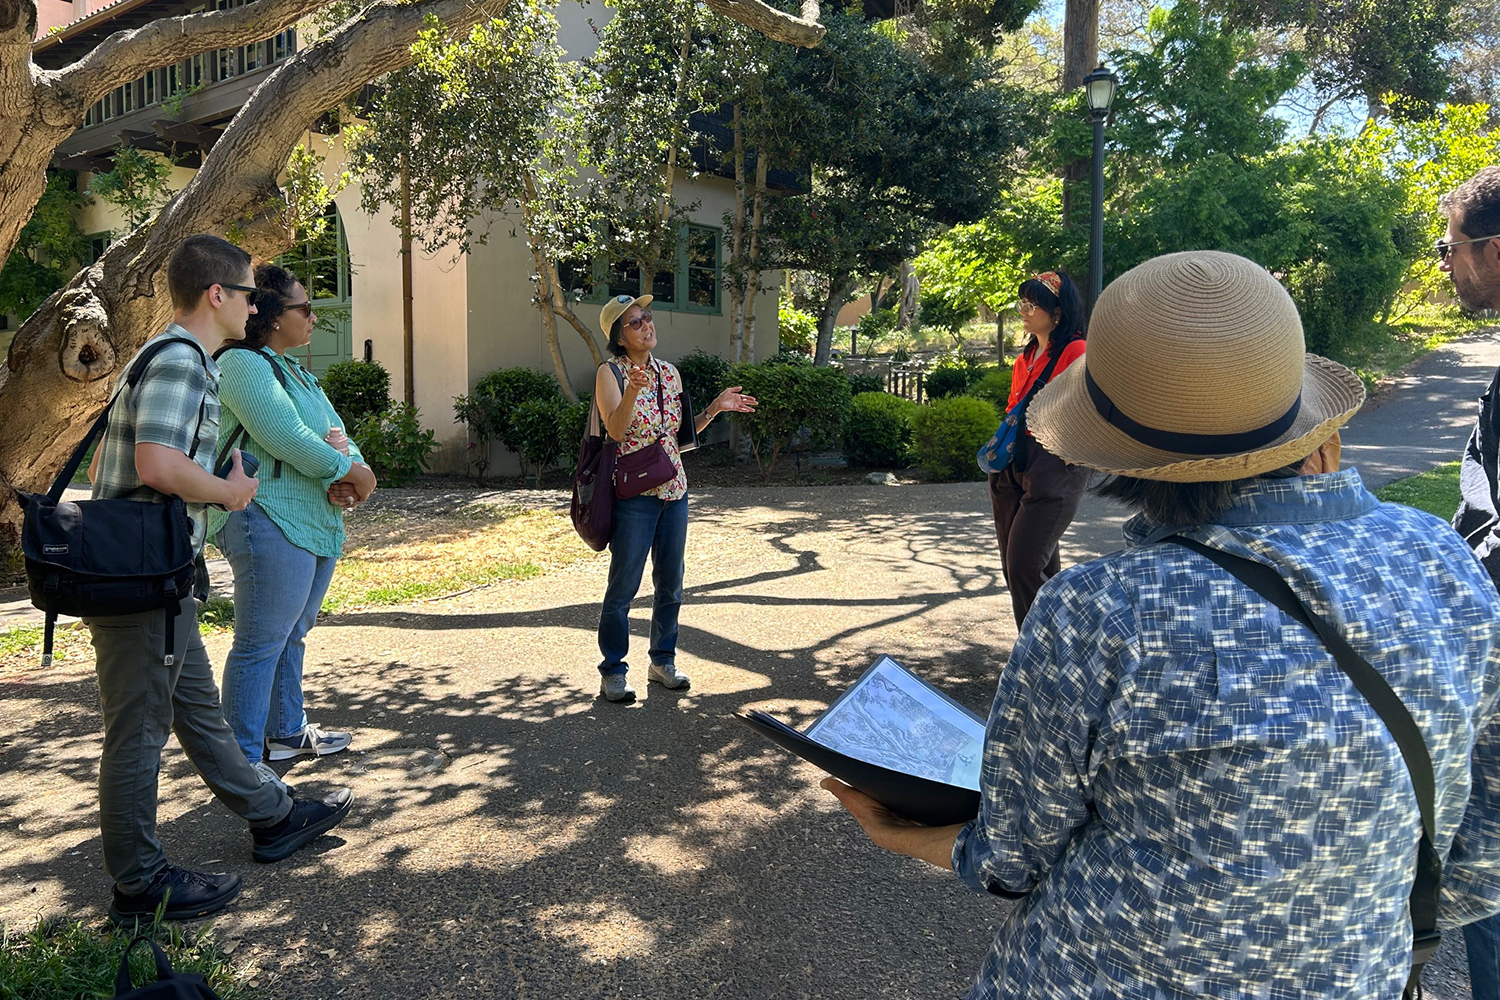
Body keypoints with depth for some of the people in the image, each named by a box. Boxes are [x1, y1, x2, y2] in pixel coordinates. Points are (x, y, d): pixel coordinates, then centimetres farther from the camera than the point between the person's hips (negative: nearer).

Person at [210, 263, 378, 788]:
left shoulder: (294, 369, 20)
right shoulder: (243, 365, -10)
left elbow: (336, 434, 14)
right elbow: (286, 438, -22)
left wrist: (345, 476, -7)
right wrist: (351, 471, -10)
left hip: (316, 523, 10)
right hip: (270, 522, -10)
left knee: (292, 634, 18)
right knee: (261, 642, -5)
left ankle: (287, 731, 30)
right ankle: (243, 759, 3)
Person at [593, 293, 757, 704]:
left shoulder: (669, 372, 11)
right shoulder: (610, 373, -6)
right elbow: (616, 430, -21)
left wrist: (715, 408, 6)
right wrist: (632, 390, -37)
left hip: (674, 489, 6)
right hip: (634, 493, -6)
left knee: (670, 583, 13)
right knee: (623, 585, 0)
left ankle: (663, 660, 28)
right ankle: (613, 670, 13)